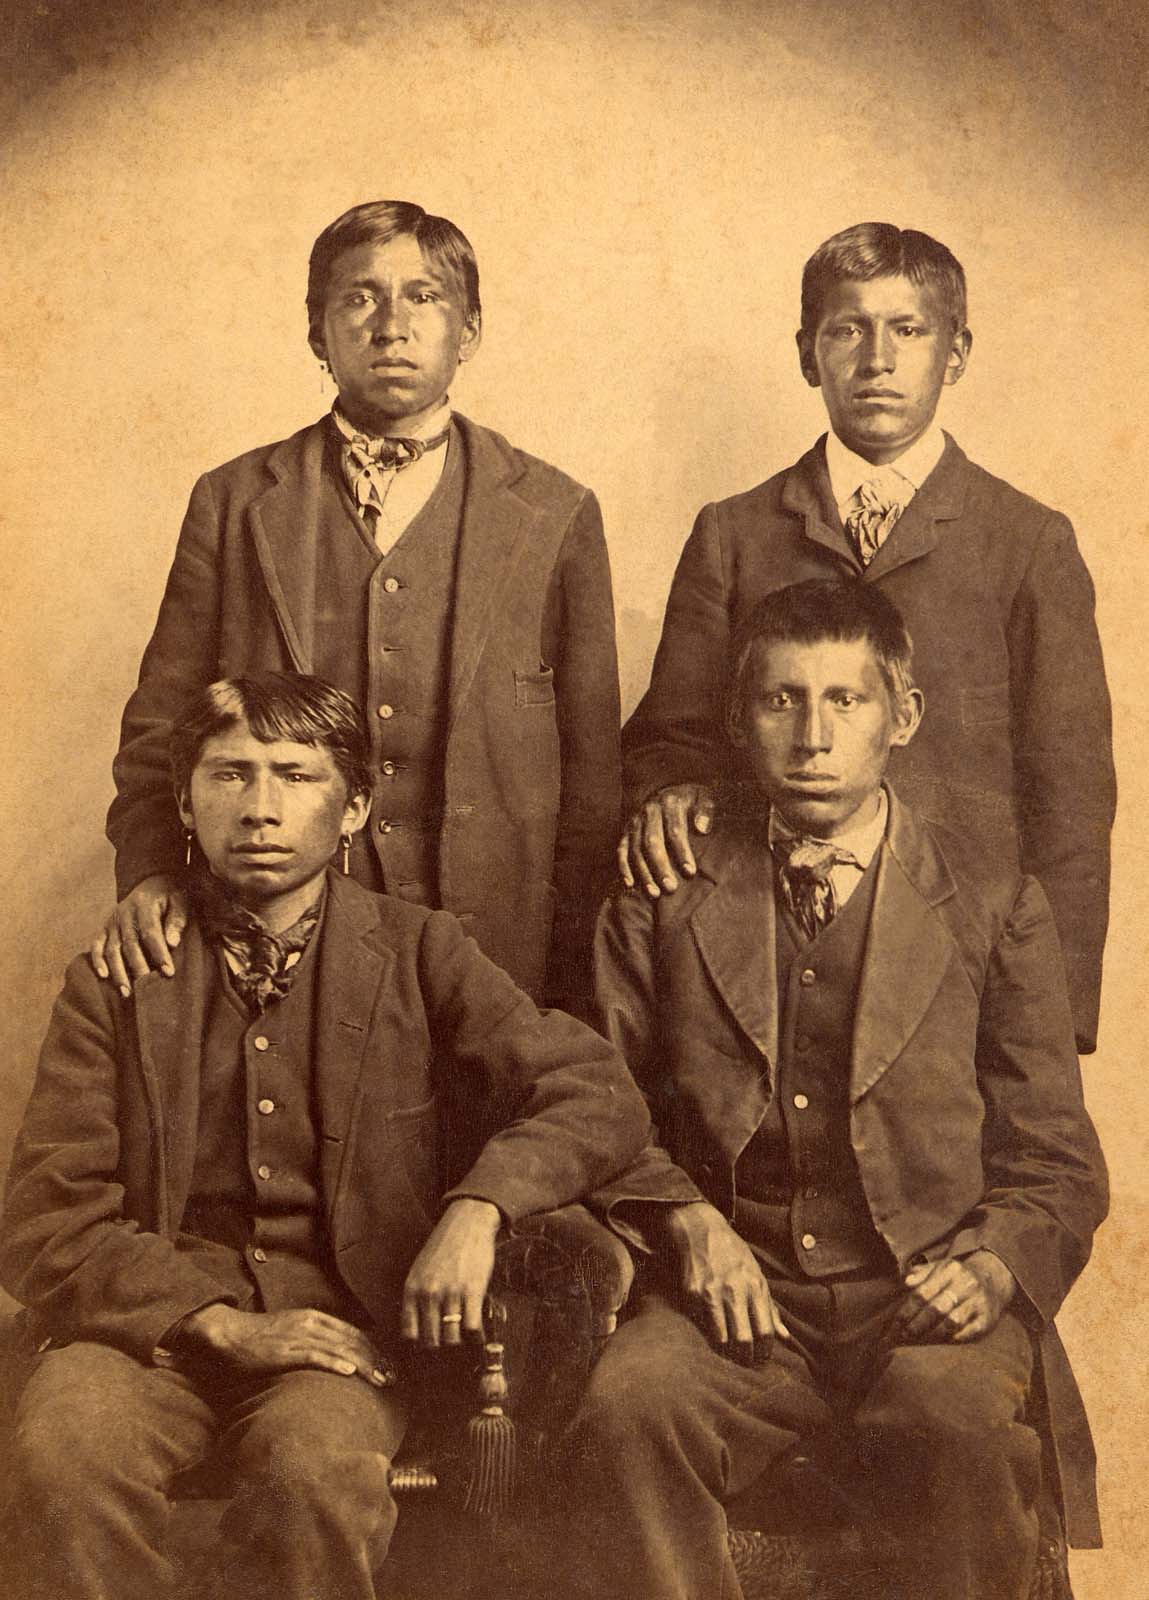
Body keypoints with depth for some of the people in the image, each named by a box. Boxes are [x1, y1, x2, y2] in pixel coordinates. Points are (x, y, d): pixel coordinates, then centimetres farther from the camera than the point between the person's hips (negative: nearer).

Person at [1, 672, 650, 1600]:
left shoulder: (419, 955, 6)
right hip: (153, 1314, 1)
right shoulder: (119, 979, 6)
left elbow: (602, 1098, -3)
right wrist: (223, 1322, -14)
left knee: (324, 1471, -32)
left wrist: (478, 1204, -22)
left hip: (342, 1321, 0)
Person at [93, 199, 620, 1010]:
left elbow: (592, 769, 5)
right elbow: (161, 727, 8)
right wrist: (148, 875, -9)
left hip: (496, 954, 0)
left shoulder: (557, 513, 4)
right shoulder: (233, 503, 7)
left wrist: (571, 991, 2)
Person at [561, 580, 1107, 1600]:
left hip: (926, 1300, 0)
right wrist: (684, 1219, -6)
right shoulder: (663, 897, 12)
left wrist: (991, 1264, -10)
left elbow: (1057, 1163, 10)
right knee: (626, 1409, -31)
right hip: (734, 1292, 1)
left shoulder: (995, 906, 10)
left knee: (962, 1431, -33)